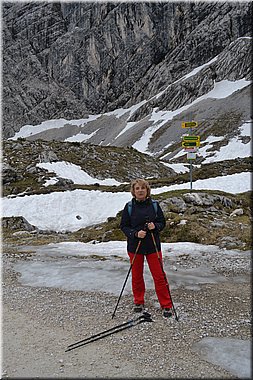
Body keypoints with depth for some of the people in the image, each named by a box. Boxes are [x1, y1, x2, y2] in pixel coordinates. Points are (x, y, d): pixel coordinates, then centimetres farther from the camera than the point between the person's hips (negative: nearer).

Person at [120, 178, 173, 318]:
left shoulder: (154, 205, -1)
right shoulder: (129, 206, -3)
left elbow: (162, 222, 6)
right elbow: (123, 226, 0)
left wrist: (155, 226, -16)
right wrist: (135, 233, -17)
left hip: (153, 246, 0)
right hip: (134, 246, 1)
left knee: (159, 276, 1)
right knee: (136, 276, 12)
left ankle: (166, 306, 14)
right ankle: (139, 302, 32)